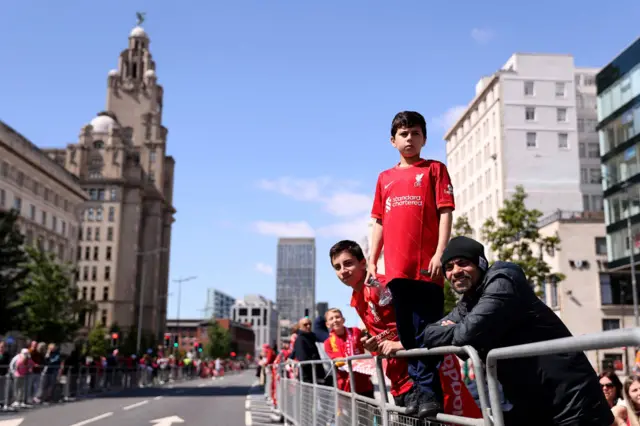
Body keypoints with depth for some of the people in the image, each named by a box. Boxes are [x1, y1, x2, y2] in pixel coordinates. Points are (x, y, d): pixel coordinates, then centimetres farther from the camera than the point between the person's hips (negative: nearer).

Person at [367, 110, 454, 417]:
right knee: (407, 333, 7)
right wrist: (372, 262, 12)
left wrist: (440, 254, -11)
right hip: (396, 268, 4)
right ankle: (418, 387, 15)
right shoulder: (385, 178, 18)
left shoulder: (434, 170, 7)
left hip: (426, 266, -4)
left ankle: (429, 391, 1)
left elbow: (445, 213, -1)